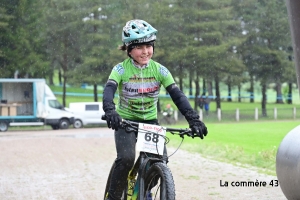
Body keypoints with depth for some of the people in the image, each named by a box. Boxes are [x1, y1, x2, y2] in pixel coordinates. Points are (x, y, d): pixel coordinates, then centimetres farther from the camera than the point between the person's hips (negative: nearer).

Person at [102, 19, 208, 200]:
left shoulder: (159, 70, -8)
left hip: (150, 121, 3)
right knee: (126, 158, -27)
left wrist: (194, 119, -29)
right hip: (126, 120, -3)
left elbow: (177, 95, -15)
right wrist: (110, 112, -50)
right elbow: (109, 91, -29)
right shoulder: (121, 69, -14)